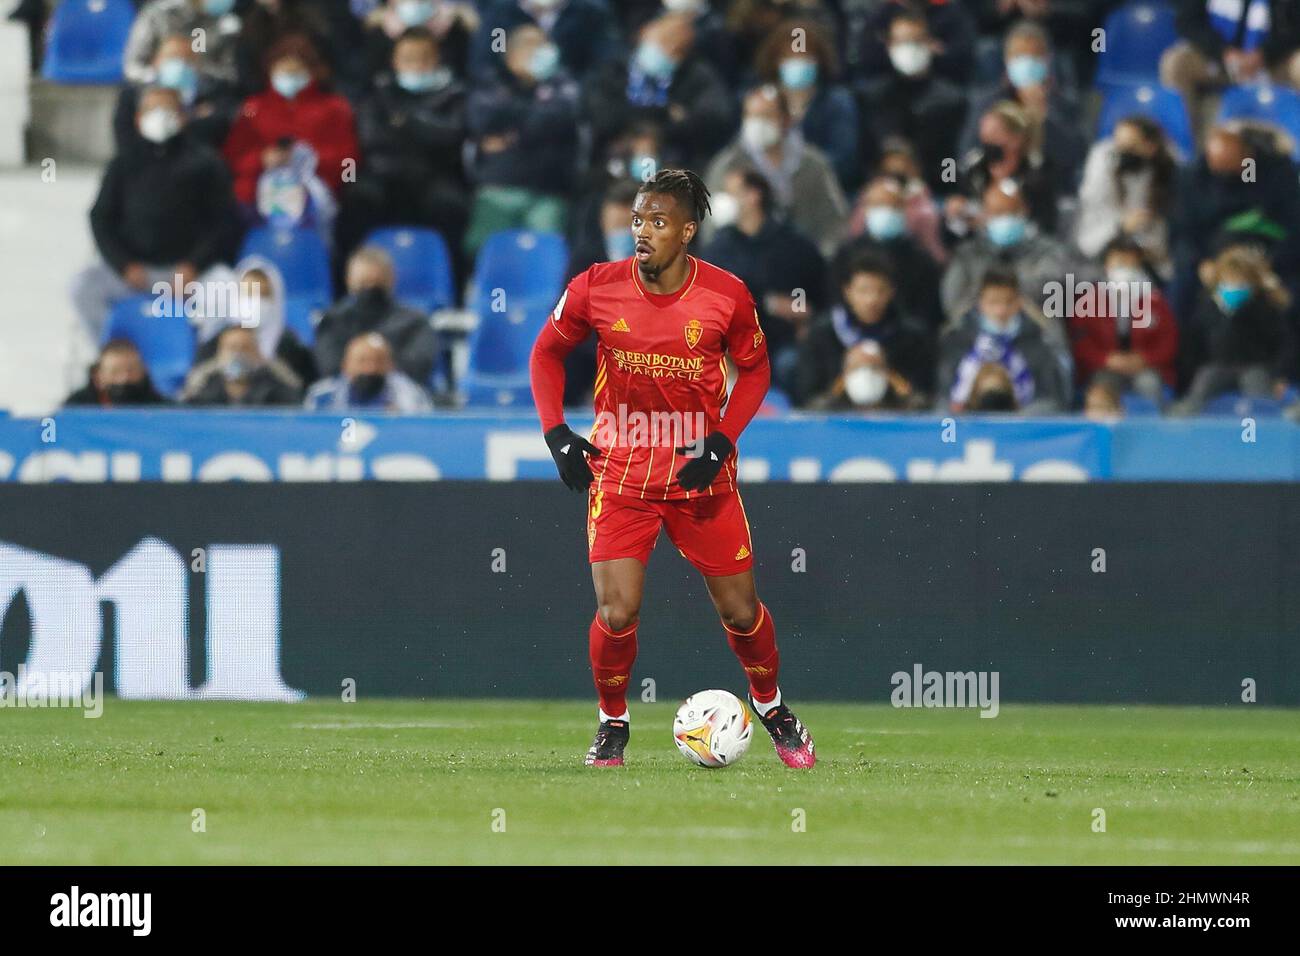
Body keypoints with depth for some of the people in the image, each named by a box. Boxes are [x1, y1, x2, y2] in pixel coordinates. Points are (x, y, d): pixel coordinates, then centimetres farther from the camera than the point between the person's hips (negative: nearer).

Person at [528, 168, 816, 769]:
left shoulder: (726, 295, -9)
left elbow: (754, 369, 6)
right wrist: (556, 434, -5)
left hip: (700, 474, 0)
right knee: (617, 613, -12)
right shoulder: (596, 289, -9)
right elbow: (546, 353, 7)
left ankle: (771, 708, 34)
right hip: (619, 472, 0)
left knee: (740, 611, 6)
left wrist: (721, 441, -8)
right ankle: (612, 723, 14)